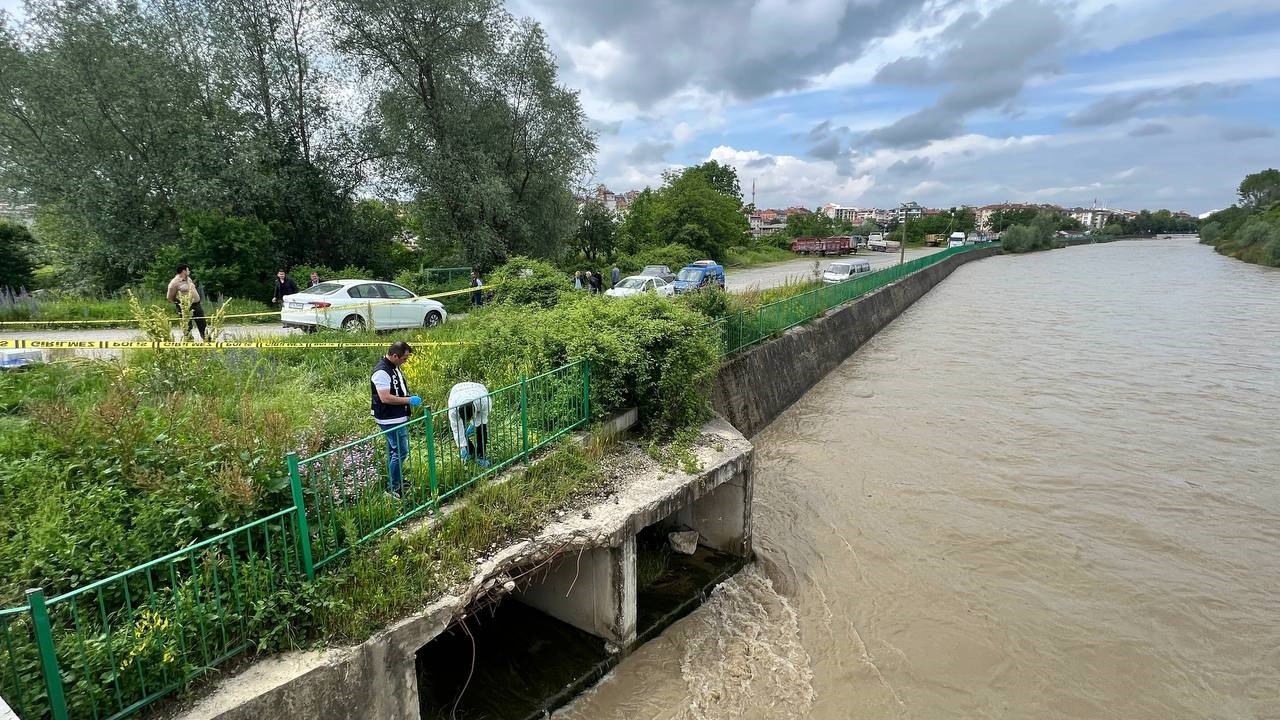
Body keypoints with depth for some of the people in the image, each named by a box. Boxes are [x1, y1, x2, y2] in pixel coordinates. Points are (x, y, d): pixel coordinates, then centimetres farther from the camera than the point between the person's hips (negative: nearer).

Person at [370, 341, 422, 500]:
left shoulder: (394, 368, 9)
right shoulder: (381, 372, -22)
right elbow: (385, 398, -28)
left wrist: (409, 399, 10)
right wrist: (409, 400, -21)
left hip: (399, 418, 10)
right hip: (390, 420, -10)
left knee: (394, 451, 19)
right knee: (401, 452, -7)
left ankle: (397, 481, 31)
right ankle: (392, 488, 2)